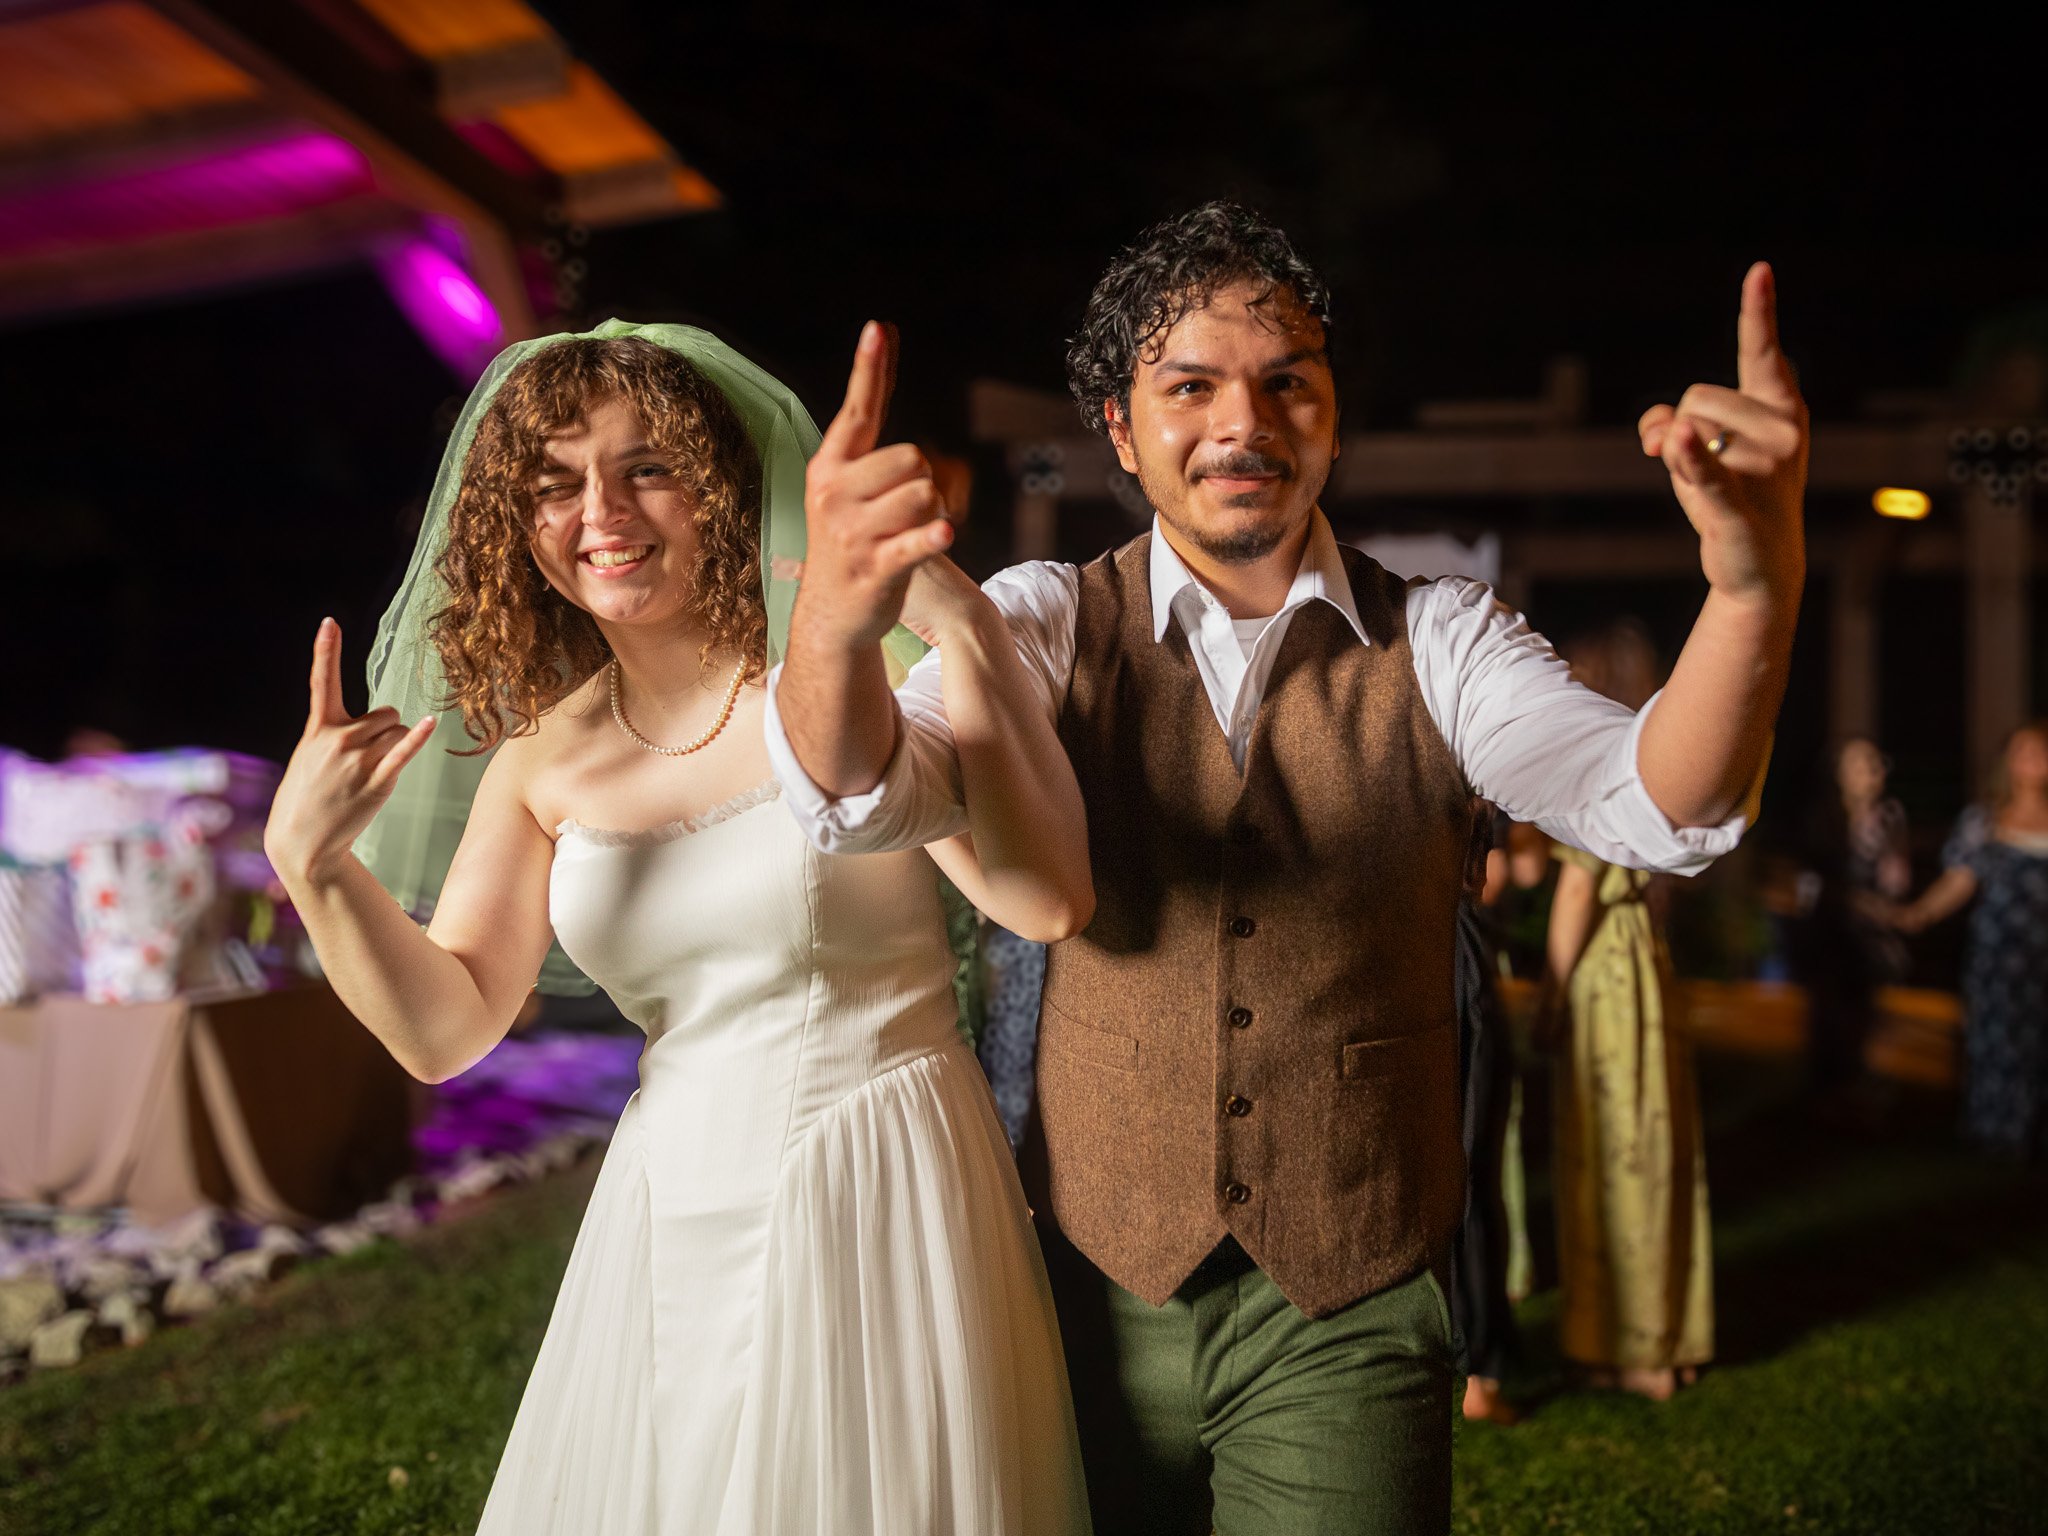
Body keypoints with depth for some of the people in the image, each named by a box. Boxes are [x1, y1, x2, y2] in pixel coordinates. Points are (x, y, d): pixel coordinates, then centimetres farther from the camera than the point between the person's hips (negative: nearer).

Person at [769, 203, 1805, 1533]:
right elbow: (866, 794, -21)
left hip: (1353, 1313, 0)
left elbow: (1650, 804, -20)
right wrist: (835, 623, -45)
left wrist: (1758, 585, -41)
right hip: (1102, 1284, 1)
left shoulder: (1438, 642, -4)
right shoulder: (1052, 623, -4)